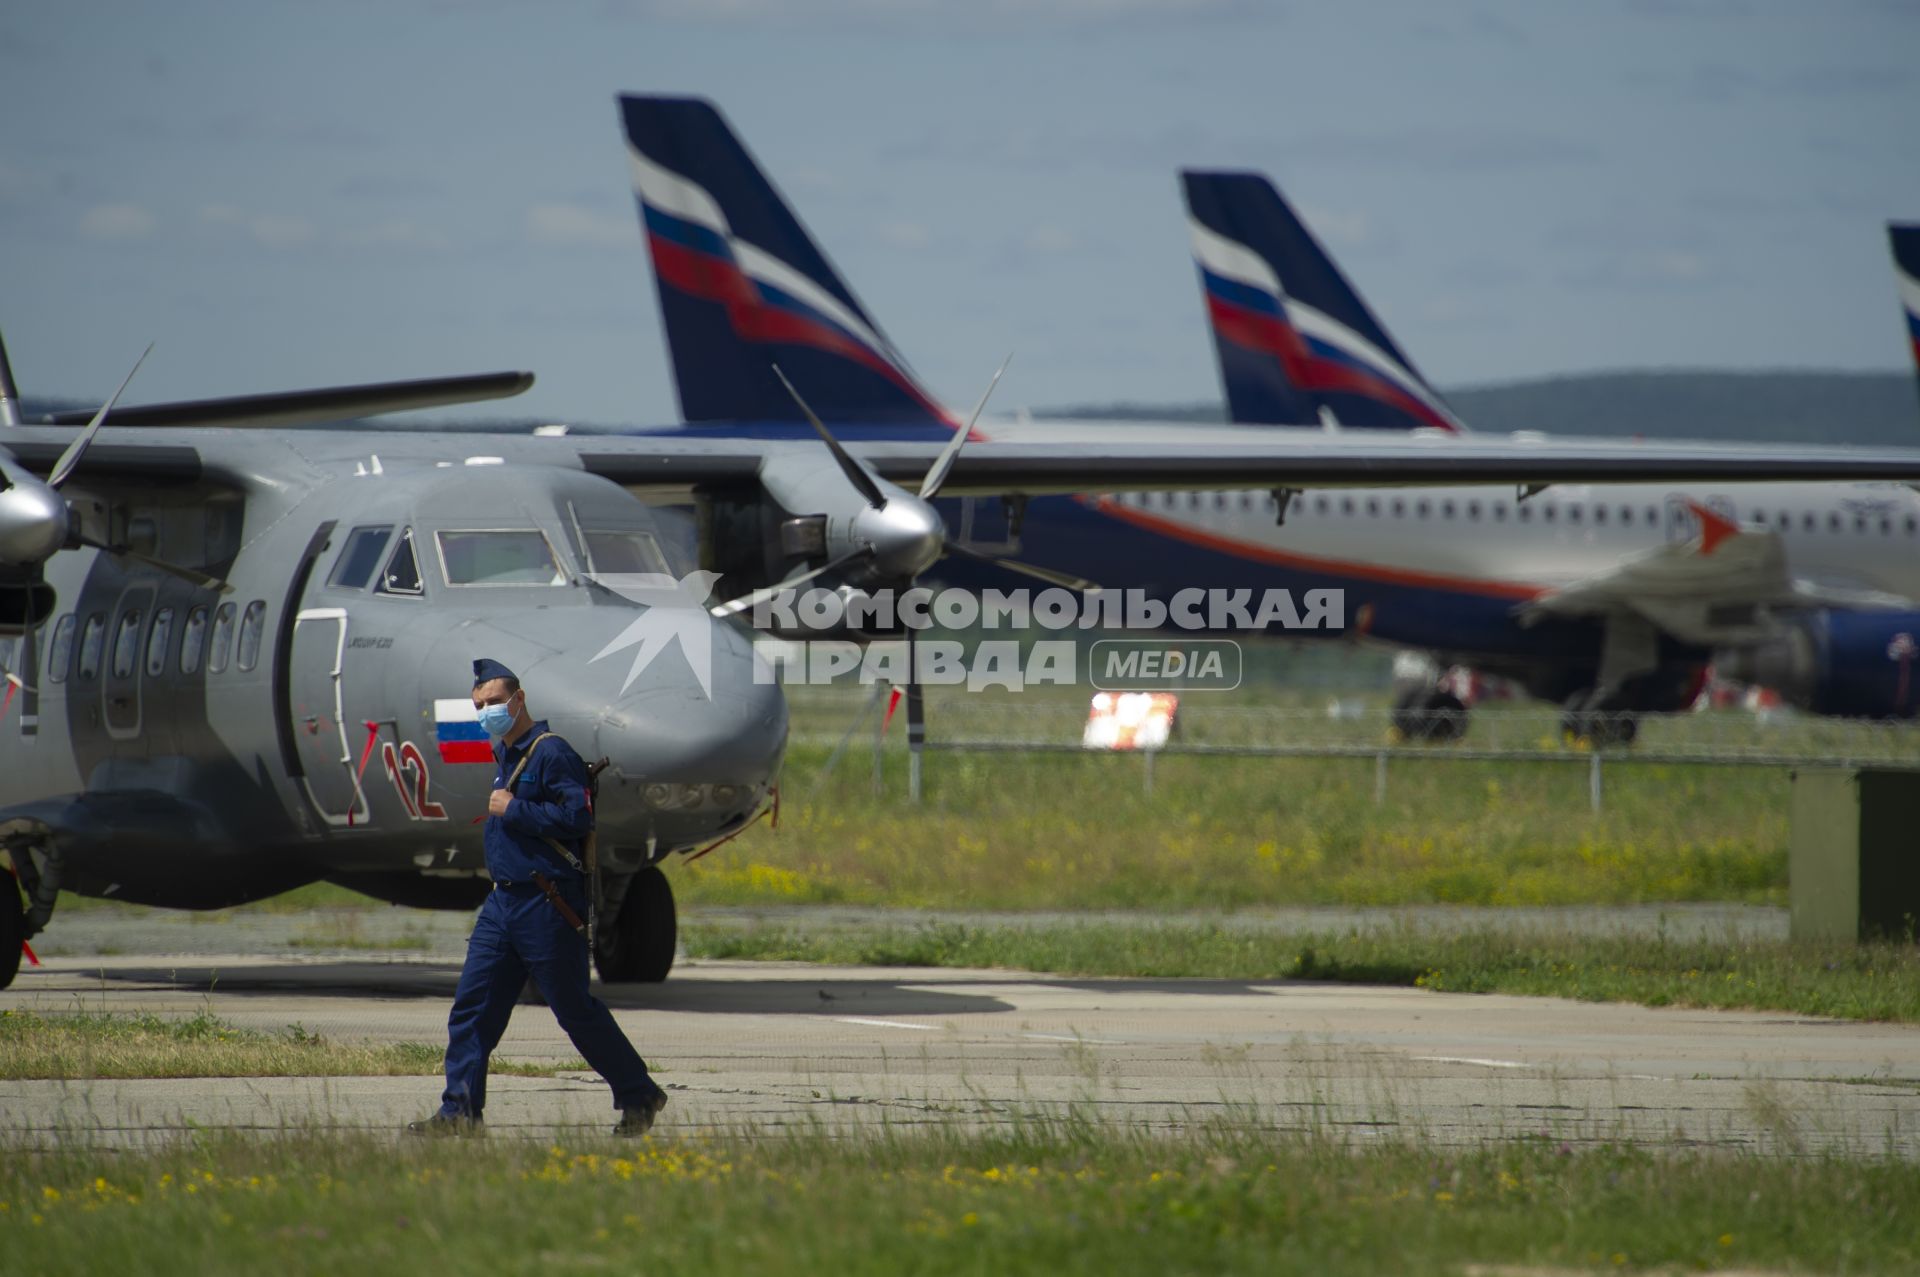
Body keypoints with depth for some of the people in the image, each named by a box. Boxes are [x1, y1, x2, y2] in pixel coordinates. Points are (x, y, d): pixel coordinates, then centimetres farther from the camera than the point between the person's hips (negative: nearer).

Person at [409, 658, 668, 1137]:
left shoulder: (551, 753, -13)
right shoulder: (505, 755, 16)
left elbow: (579, 816, -22)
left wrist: (514, 810, -18)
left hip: (547, 905, -9)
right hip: (504, 900, 9)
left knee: (576, 1009, -1)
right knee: (471, 1006, 3)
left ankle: (640, 1097, 12)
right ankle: (460, 1111, 5)